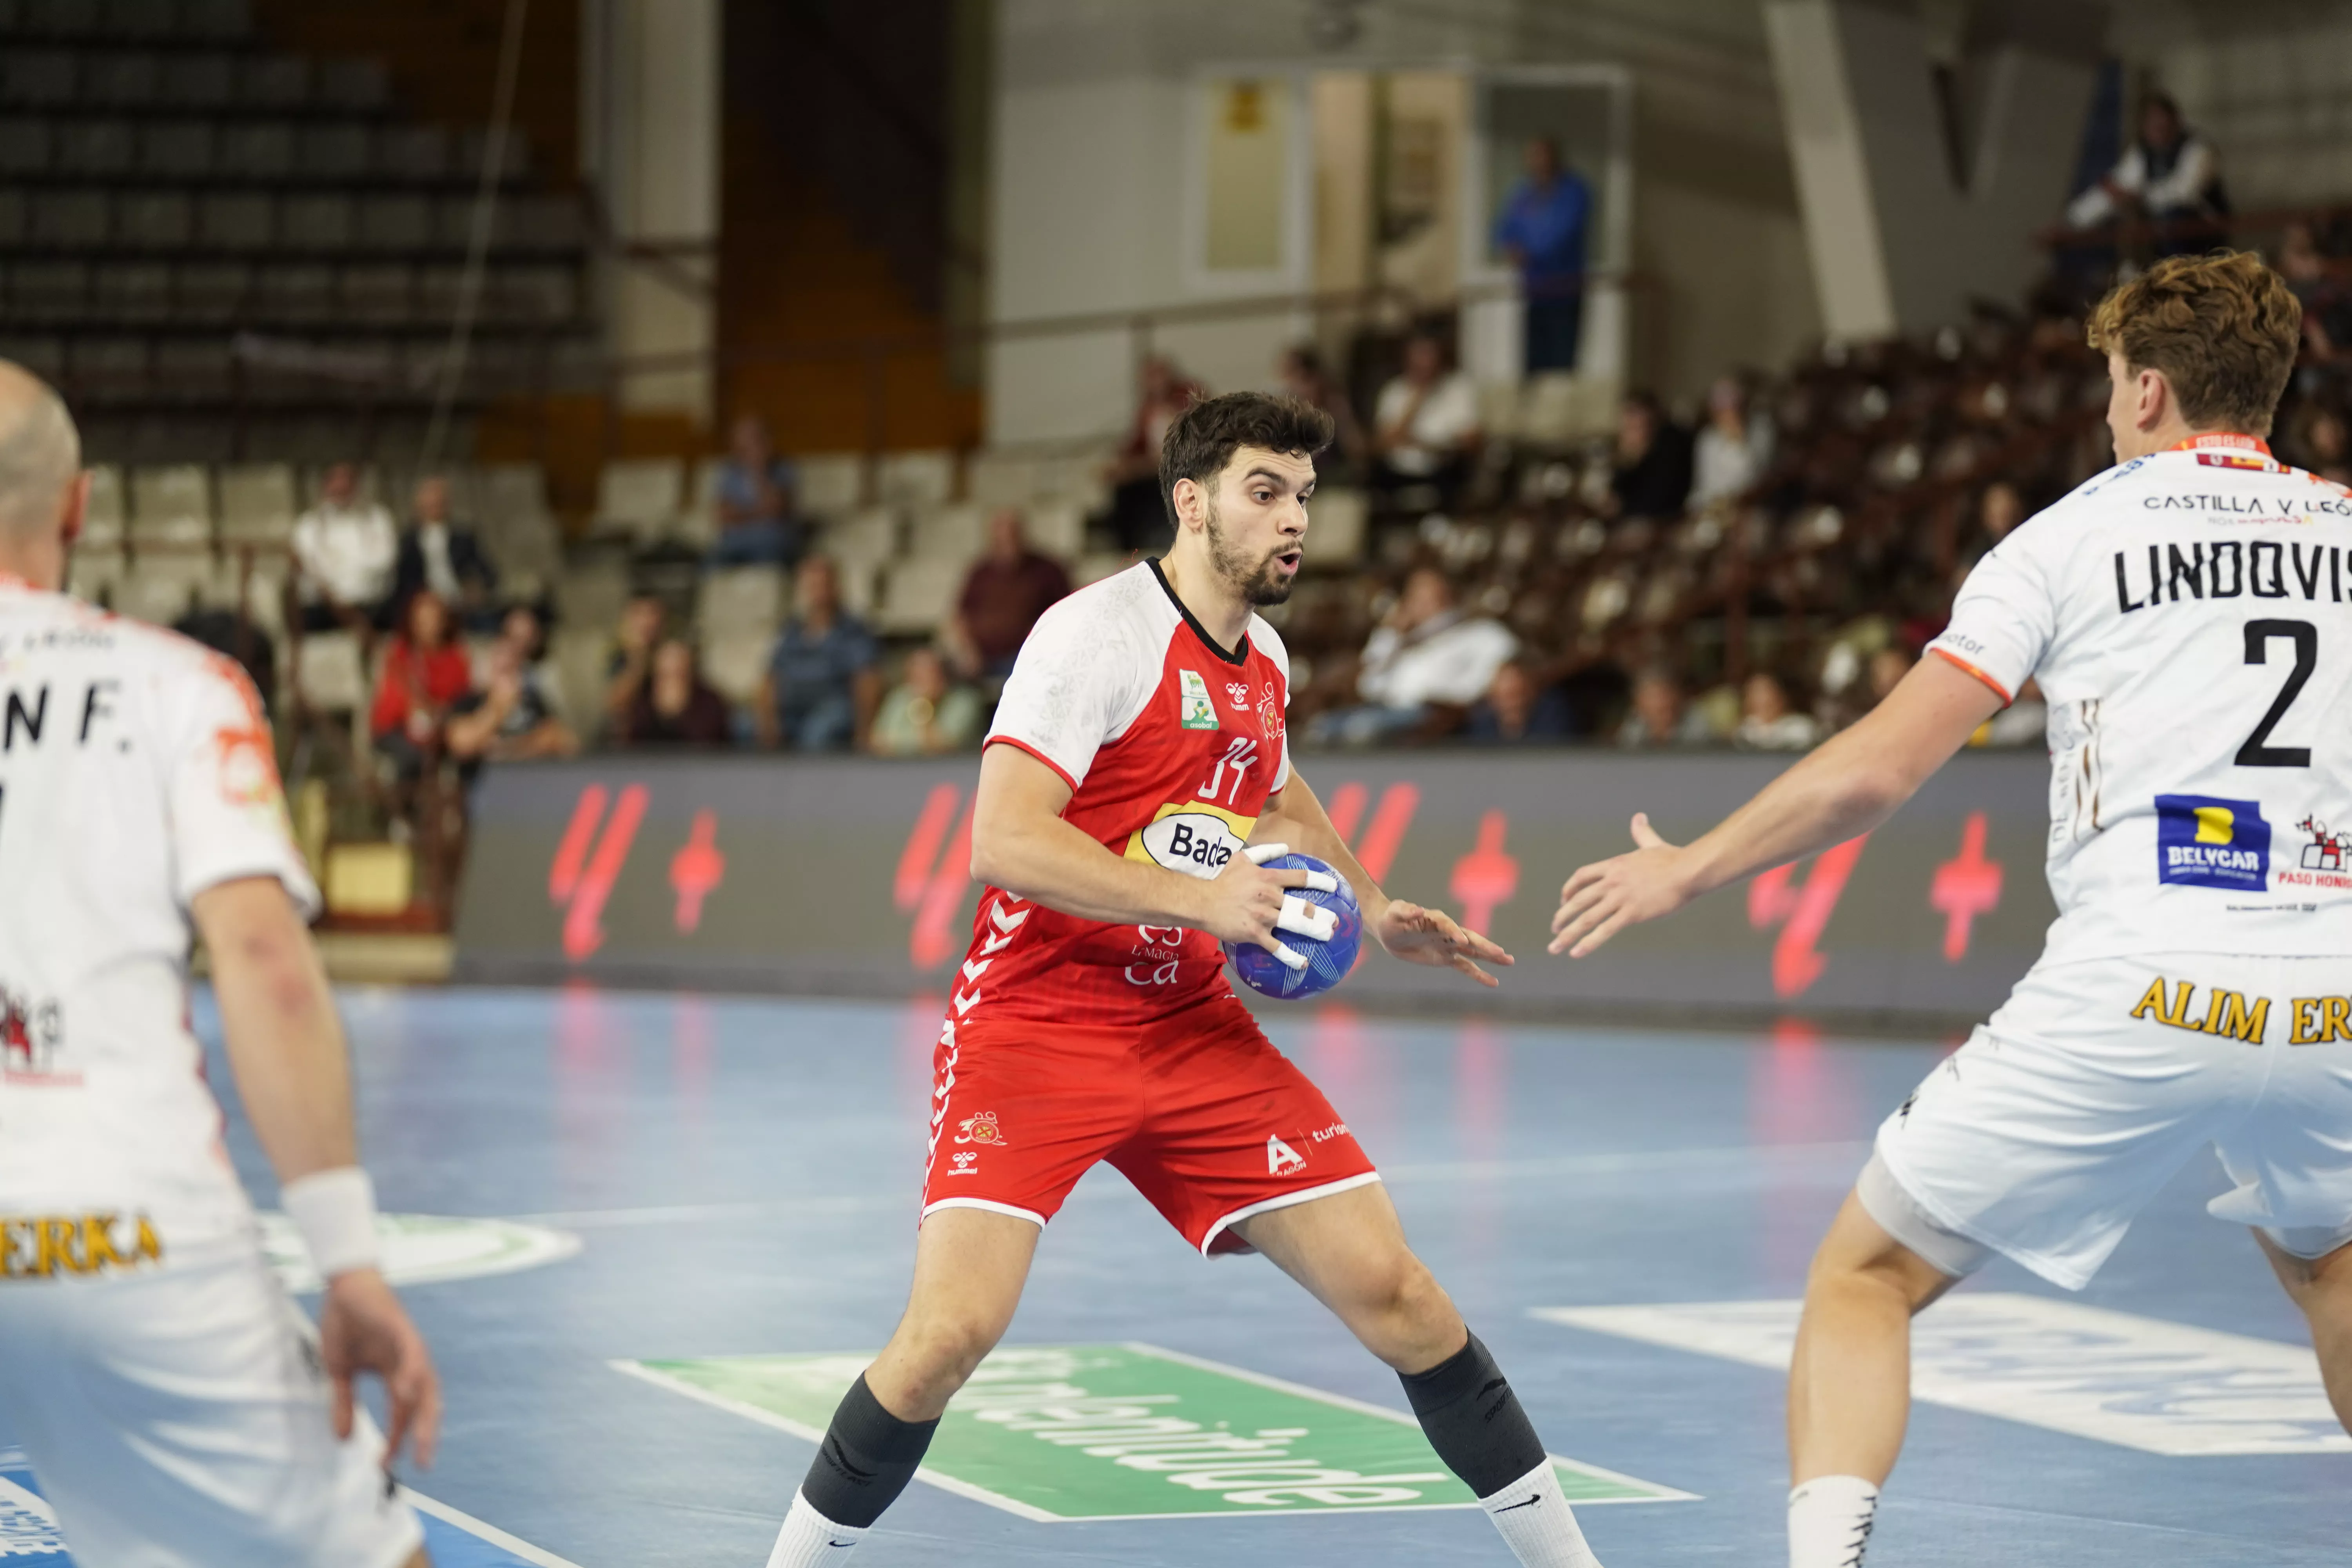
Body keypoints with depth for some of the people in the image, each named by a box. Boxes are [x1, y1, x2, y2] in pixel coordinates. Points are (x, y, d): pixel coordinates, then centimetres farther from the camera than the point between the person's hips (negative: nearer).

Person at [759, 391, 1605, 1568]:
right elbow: (1002, 843, -25)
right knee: (953, 1327, -21)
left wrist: (1376, 916, 19)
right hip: (1034, 1025, -6)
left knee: (1392, 1290, 0)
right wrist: (1199, 898, -26)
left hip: (1194, 1030, 6)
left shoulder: (1263, 660, 9)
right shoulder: (1099, 634, -15)